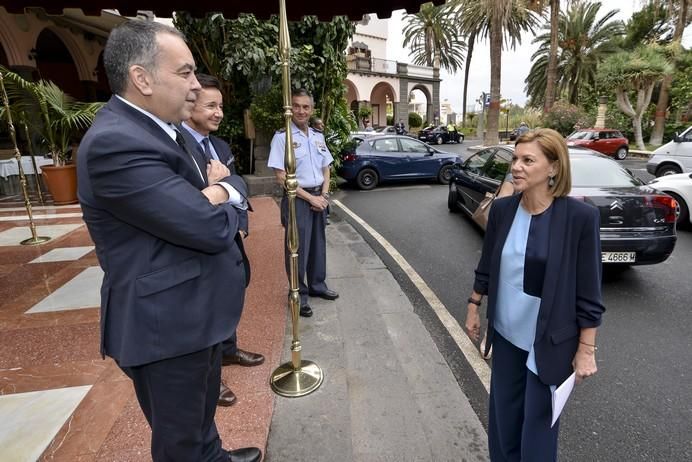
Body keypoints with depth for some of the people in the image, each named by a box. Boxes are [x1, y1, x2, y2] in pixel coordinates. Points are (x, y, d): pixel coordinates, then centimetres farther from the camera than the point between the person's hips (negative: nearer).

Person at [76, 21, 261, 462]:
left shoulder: (166, 129, 7)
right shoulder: (115, 143, -25)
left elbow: (232, 185, 9)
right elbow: (213, 228, -29)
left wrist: (218, 190, -14)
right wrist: (219, 199, -7)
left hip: (196, 310, 9)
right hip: (166, 324, -9)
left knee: (203, 407, 31)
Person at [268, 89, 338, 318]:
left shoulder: (318, 136, 10)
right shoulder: (282, 137, -9)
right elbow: (281, 178, -14)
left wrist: (324, 195, 0)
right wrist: (310, 198, -14)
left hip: (319, 197, 6)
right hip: (297, 199, -6)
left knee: (318, 244, 16)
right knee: (298, 247, 1)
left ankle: (317, 285, 33)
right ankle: (299, 295, 17)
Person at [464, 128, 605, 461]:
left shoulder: (580, 216, -17)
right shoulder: (502, 209, -6)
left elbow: (588, 291, -12)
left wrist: (586, 349, -8)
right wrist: (473, 306, 12)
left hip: (549, 341, -4)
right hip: (506, 333, 4)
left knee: (538, 421, 14)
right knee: (502, 413, 21)